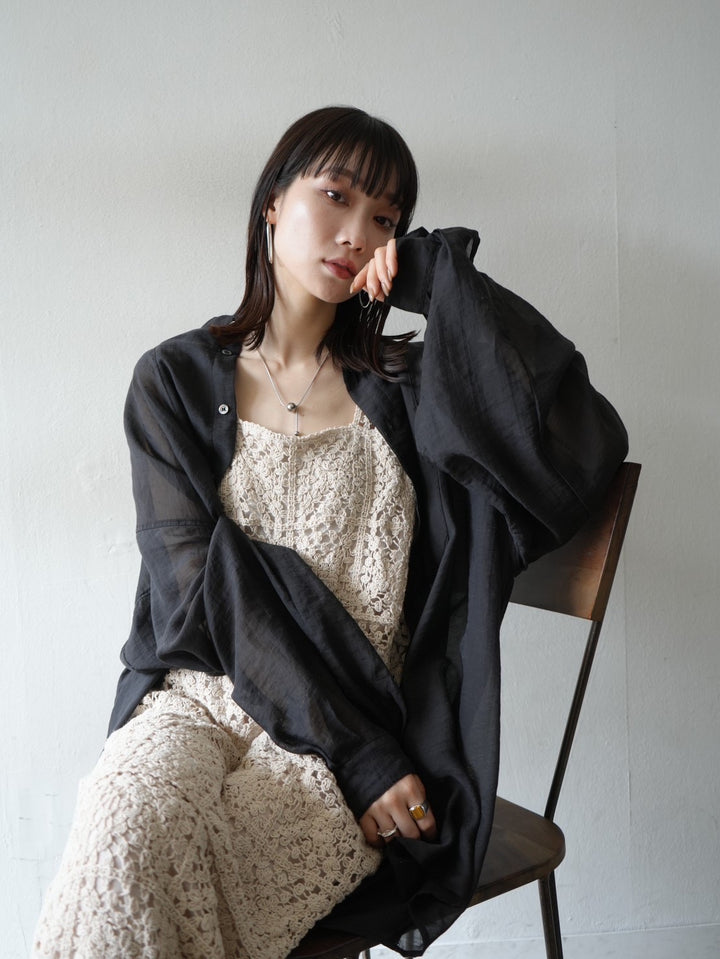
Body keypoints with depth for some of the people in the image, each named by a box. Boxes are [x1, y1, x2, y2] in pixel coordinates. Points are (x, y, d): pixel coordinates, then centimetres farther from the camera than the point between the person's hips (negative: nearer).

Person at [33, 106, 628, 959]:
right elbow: (207, 582, -3)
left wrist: (439, 278, -1)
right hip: (199, 694, 1)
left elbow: (580, 444, -5)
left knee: (186, 872, -30)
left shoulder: (406, 388, 12)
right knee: (128, 834, -32)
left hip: (366, 721, 0)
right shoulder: (177, 381, 9)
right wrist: (358, 751, -13)